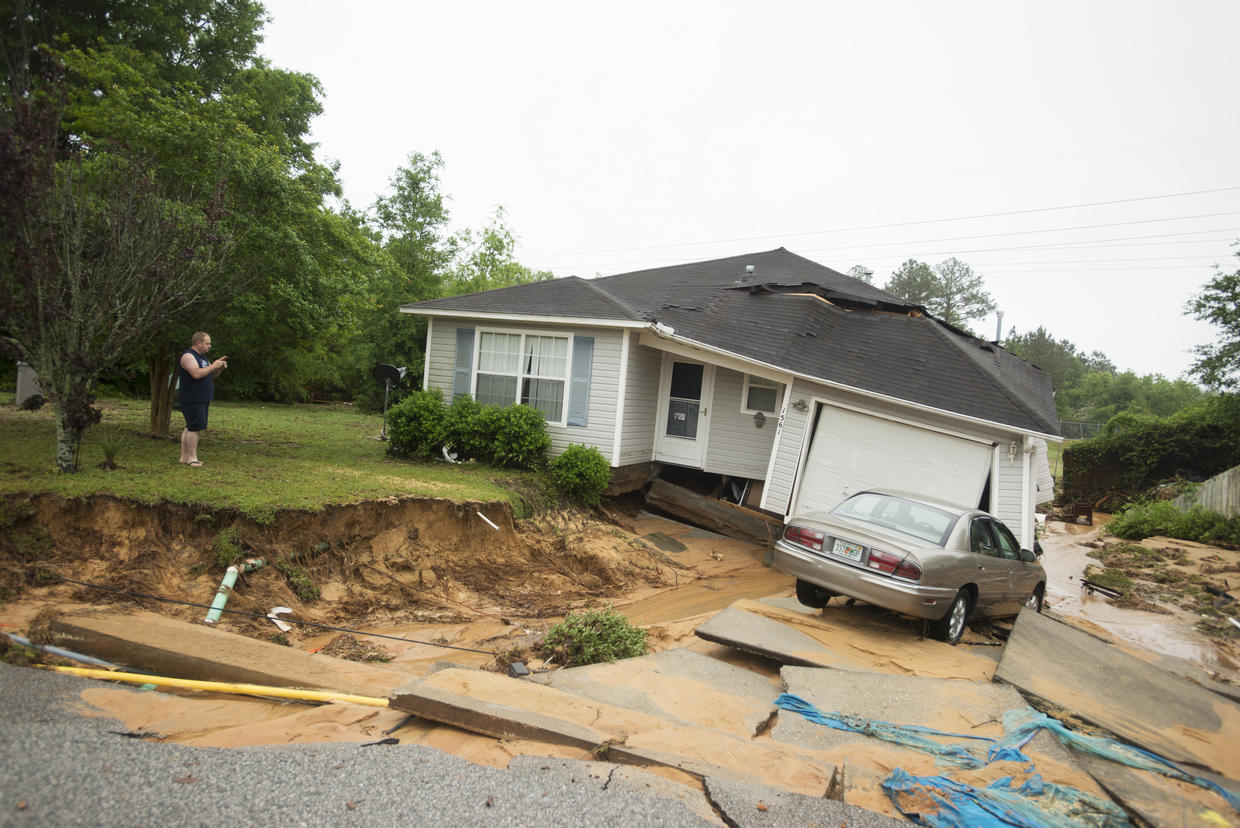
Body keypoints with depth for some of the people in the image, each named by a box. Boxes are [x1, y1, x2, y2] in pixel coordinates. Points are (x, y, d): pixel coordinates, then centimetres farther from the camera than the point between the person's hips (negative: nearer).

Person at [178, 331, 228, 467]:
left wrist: (219, 368, 4)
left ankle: (184, 457, 16)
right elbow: (196, 374, -25)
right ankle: (192, 458, -6)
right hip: (192, 400, -10)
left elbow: (211, 376, 22)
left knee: (190, 428, 12)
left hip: (202, 400, 10)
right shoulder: (188, 356, -11)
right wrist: (213, 366, -17)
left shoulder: (202, 357, 19)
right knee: (194, 428, -10)